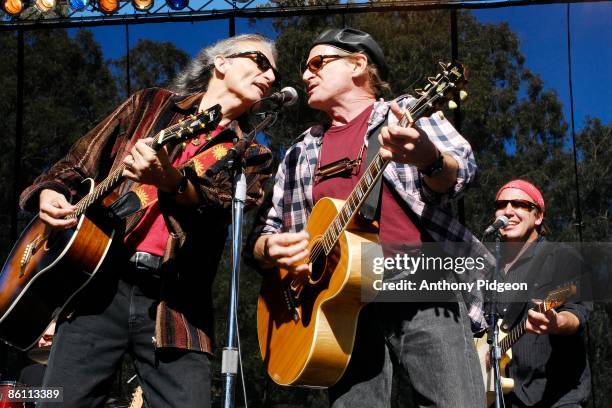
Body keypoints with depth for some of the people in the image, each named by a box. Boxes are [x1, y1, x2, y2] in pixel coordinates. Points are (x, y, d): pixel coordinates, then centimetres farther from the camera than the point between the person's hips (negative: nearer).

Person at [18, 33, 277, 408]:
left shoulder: (252, 156, 14)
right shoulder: (150, 105, 17)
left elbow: (223, 203, -8)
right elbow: (80, 164, 20)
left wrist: (170, 182, -27)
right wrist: (50, 191, -1)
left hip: (174, 302, 0)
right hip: (98, 282, 1)